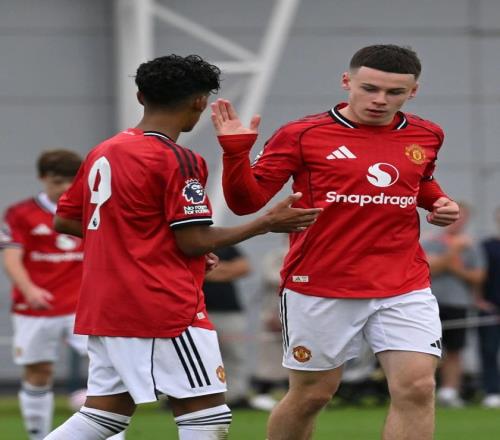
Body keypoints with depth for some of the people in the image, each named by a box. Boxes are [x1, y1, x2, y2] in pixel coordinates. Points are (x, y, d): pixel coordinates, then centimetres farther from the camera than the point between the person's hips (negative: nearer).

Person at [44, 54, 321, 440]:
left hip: (102, 306, 8)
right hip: (163, 307, -8)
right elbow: (195, 242, -14)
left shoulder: (102, 154, 11)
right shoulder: (178, 161, -12)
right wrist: (267, 223, -4)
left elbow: (65, 220, 18)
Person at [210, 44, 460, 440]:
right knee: (312, 393, 7)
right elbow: (246, 201, -5)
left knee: (416, 387, -12)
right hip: (320, 288, -2)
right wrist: (236, 150, -21)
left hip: (404, 288, 3)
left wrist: (440, 203, 8)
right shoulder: (302, 136, -6)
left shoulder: (426, 136, 6)